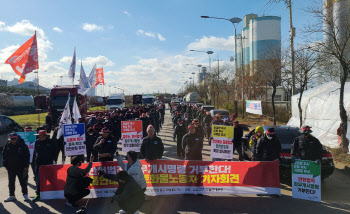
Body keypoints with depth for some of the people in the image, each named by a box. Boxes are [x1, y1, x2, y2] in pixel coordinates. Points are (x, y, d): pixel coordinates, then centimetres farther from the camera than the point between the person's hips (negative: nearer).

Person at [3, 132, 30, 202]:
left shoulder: (22, 145, -9)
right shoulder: (7, 146, 1)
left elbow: (27, 156, -5)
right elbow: (4, 156, 11)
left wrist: (26, 166, -7)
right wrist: (5, 165, 6)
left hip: (21, 168, -4)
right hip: (10, 168, 4)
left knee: (23, 182, 5)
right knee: (11, 182, 12)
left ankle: (25, 195, 17)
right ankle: (12, 196, 25)